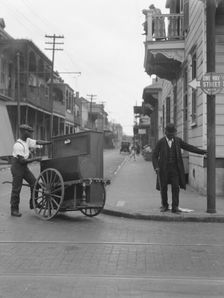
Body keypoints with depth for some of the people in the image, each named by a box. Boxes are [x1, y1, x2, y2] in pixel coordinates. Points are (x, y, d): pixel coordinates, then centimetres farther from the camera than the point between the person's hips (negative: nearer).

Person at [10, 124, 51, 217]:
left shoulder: (27, 141, 3)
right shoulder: (18, 145, -23)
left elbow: (38, 142, 1)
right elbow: (22, 160, -25)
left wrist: (52, 142, -7)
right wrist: (35, 159, -21)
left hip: (24, 167, 8)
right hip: (17, 167, -8)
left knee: (34, 183, 4)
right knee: (16, 189, -1)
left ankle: (33, 204, 16)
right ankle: (14, 210, 10)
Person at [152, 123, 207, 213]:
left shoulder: (178, 140, 2)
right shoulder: (160, 142, -5)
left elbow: (189, 147, 7)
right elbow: (155, 155, -5)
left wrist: (203, 151, 3)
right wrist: (156, 168, -18)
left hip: (174, 168, 1)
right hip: (164, 168, -1)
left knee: (175, 187, -8)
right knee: (163, 188, 3)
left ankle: (175, 207, -5)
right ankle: (165, 205, 21)